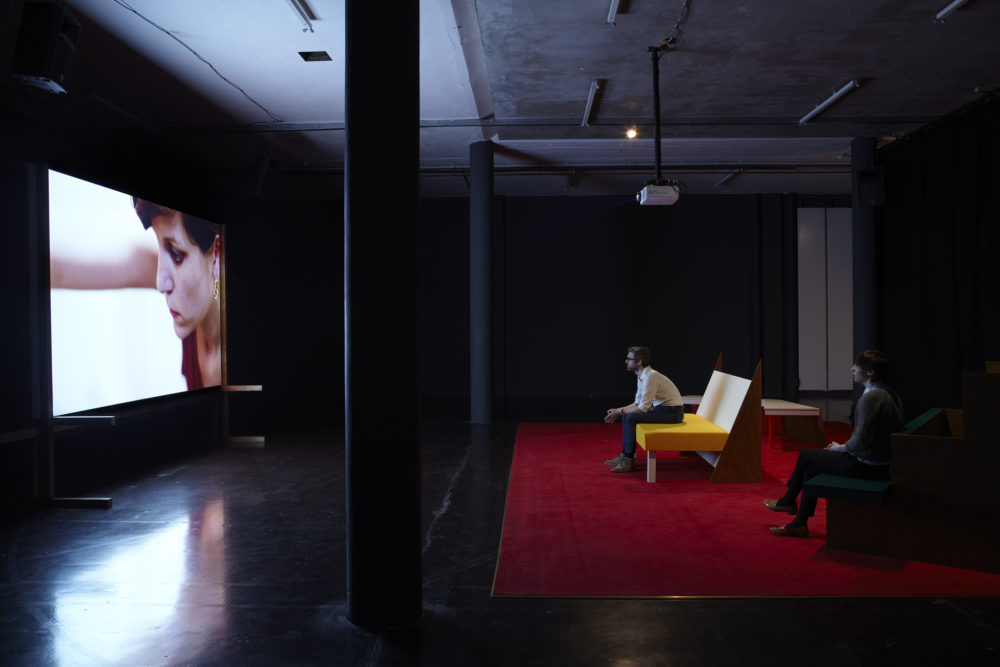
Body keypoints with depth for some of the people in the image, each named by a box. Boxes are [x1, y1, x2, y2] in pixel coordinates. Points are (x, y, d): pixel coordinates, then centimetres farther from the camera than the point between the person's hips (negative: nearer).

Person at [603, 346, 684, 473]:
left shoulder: (650, 376, -24)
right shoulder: (641, 376, 7)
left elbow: (643, 408, -25)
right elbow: (637, 403, 15)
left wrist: (619, 411, -15)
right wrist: (618, 410, 2)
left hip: (672, 412, -10)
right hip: (661, 408, 10)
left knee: (631, 418, -20)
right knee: (626, 416, 4)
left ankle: (628, 461, -12)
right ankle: (625, 455, 7)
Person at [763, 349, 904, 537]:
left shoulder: (870, 398, -23)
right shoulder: (891, 394, 8)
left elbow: (861, 442, -24)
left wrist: (839, 448, -4)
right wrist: (843, 446, 13)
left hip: (864, 466, -9)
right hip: (883, 464, 9)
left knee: (805, 455, 7)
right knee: (811, 468, 16)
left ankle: (788, 500, 30)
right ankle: (800, 523, 20)